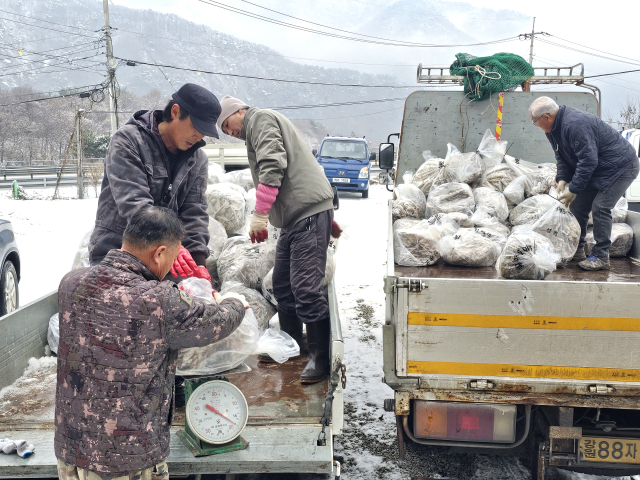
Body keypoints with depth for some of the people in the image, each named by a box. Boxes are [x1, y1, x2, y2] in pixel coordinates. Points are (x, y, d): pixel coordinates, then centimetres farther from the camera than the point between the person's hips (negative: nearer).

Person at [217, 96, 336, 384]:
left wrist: (259, 214, -18)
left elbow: (272, 166, -17)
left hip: (310, 211, -11)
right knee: (282, 284, 15)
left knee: (305, 287, -11)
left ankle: (321, 356, -1)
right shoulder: (255, 131, 29)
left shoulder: (261, 119, -1)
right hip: (295, 217, 11)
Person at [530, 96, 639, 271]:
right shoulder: (554, 128, 2)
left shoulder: (575, 124, -30)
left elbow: (588, 160, -31)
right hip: (597, 169, 10)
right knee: (577, 205, 6)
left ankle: (600, 257, -10)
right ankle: (577, 250, 18)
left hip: (621, 166, -10)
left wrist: (573, 189, -27)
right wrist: (563, 179, -7)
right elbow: (562, 157, 10)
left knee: (600, 207, -18)